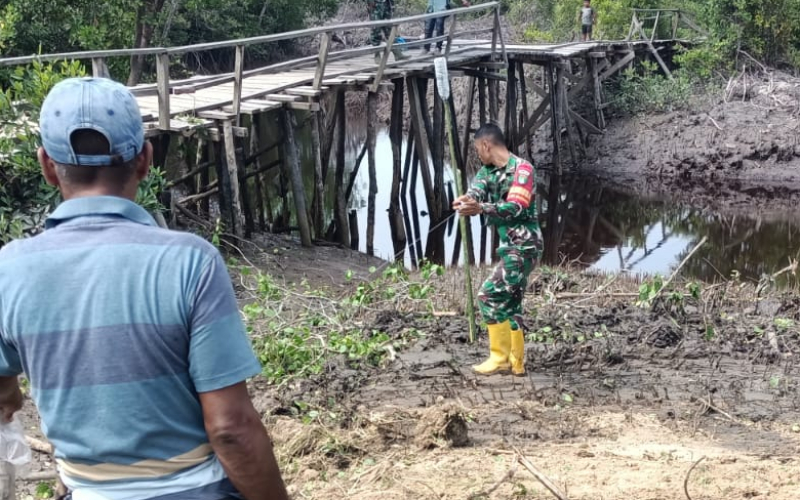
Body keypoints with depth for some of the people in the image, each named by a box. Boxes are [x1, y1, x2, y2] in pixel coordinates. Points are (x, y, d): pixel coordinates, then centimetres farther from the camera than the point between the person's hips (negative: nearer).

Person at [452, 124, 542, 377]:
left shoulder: (522, 168, -15)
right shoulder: (487, 171, 9)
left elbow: (515, 208, -26)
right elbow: (475, 193, -9)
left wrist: (480, 208, -41)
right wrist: (466, 201, -34)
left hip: (524, 247, -9)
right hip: (509, 247, 9)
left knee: (489, 295, -13)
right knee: (509, 303, 12)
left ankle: (500, 357, -3)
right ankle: (517, 363, 21)